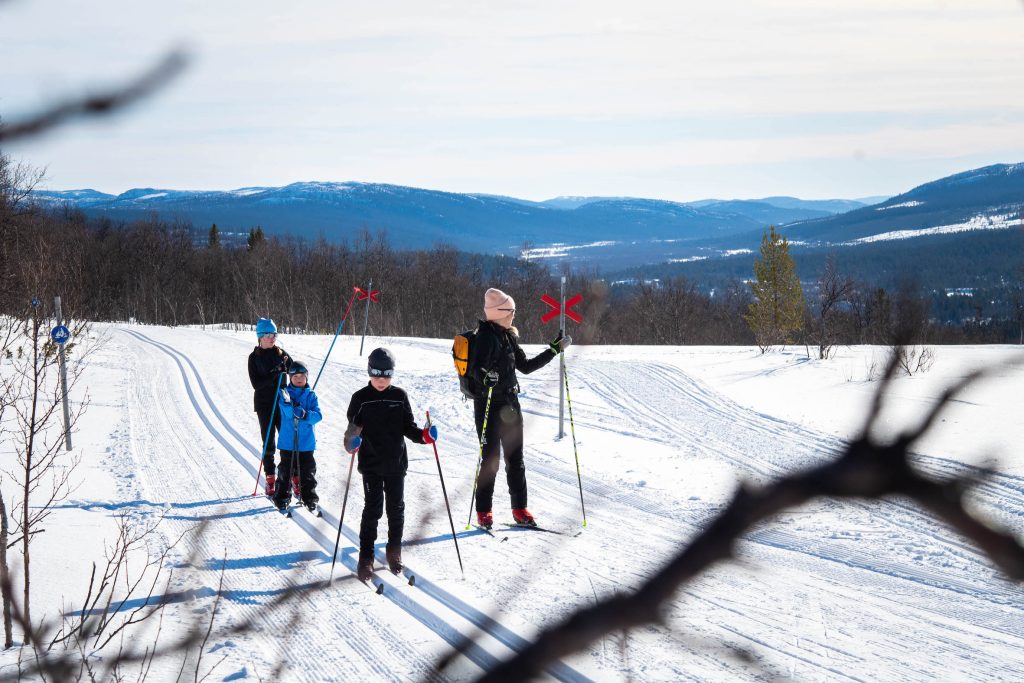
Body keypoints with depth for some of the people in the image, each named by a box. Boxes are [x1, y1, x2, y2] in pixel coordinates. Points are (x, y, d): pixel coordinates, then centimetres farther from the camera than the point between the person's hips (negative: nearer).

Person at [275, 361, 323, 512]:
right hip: (287, 440, -1)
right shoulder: (285, 393, 0)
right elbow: (287, 413, -15)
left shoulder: (310, 395, 5)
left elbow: (318, 415, -5)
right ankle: (282, 497, 14)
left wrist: (305, 414, -22)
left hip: (306, 441, 1)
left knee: (308, 471, 6)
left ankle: (310, 498, 16)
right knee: (286, 470, 3)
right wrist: (288, 404, -36)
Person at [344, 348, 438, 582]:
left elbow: (408, 427, 6)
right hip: (371, 464, -2)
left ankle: (394, 552, 24)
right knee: (372, 510, -3)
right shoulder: (361, 398, -4)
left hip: (396, 463, 2)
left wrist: (423, 435, -13)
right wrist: (352, 443, -24)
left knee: (396, 509, 10)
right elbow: (353, 428, -3)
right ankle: (365, 558, 3)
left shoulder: (399, 396, 2)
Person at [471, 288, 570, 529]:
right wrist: (486, 377, -43)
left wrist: (554, 350, 21)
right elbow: (477, 367, -22)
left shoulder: (508, 336, 13)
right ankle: (483, 512, 4)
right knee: (490, 459, -4)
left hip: (510, 403, 7)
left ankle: (520, 509, 14)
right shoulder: (486, 335, -12)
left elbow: (525, 366, 20)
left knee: (515, 458, 8)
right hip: (488, 403, -7)